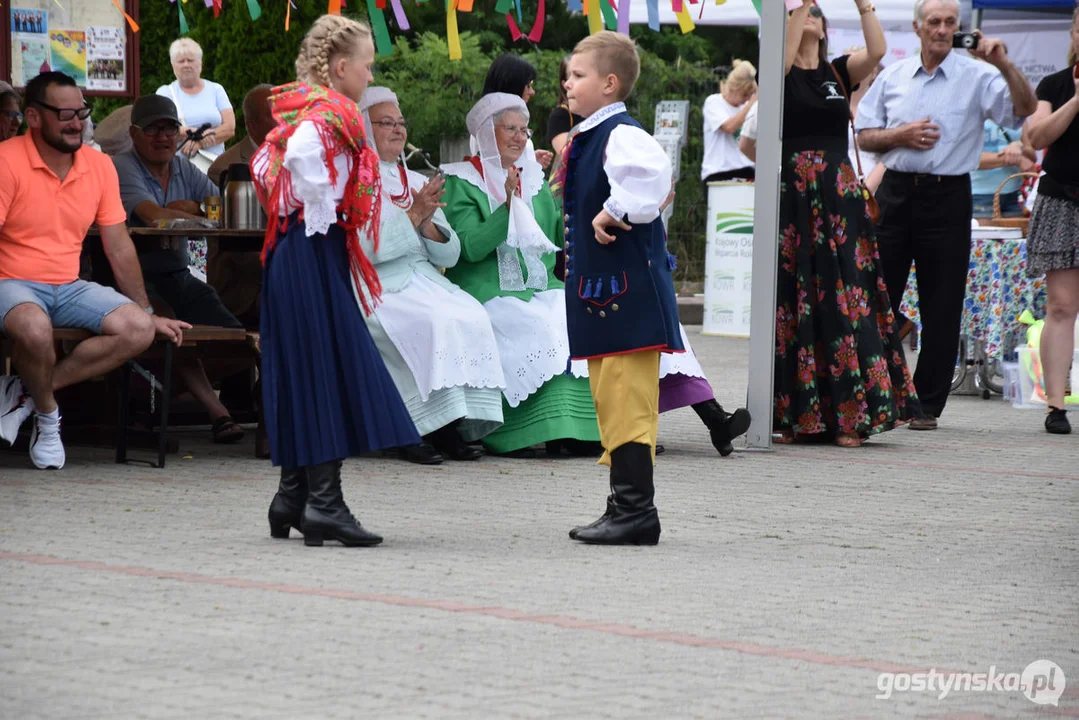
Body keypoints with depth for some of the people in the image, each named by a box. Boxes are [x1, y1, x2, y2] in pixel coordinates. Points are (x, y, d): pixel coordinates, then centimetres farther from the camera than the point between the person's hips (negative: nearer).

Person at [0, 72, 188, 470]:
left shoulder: (99, 166, 5)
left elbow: (119, 246, 12)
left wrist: (148, 313, 15)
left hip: (69, 288, 6)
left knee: (139, 329, -17)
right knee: (35, 329, -39)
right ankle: (47, 415, -7)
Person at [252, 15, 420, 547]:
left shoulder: (301, 111, 15)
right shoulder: (330, 116, -13)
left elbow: (264, 165, 20)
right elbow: (301, 157, -27)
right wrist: (319, 221, -16)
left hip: (291, 250, 10)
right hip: (315, 254, -10)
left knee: (303, 373, 12)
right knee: (326, 369, -10)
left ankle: (293, 495, 16)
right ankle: (324, 502, -12)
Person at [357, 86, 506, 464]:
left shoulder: (417, 183, 21)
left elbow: (450, 254, 14)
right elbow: (365, 248, -13)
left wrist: (428, 225, -6)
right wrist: (414, 215, -14)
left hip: (424, 283, 6)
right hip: (377, 288, -6)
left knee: (472, 316, -23)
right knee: (434, 321, -32)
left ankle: (452, 425, -23)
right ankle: (411, 432, -26)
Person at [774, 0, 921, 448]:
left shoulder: (839, 72, 13)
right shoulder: (782, 74, 5)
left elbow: (877, 50, -5)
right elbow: (784, 54, -18)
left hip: (840, 197, 3)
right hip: (794, 196, -3)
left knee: (846, 300, -3)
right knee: (796, 302, -2)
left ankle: (847, 417, -2)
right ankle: (797, 416, 2)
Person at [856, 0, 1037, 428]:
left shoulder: (977, 76, -1)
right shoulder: (893, 76, 11)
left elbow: (1025, 109, -13)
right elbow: (864, 135, 12)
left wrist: (1004, 64, -25)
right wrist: (900, 136, -6)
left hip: (947, 198, -3)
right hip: (895, 192, 3)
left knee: (941, 309, 1)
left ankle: (928, 405, 8)